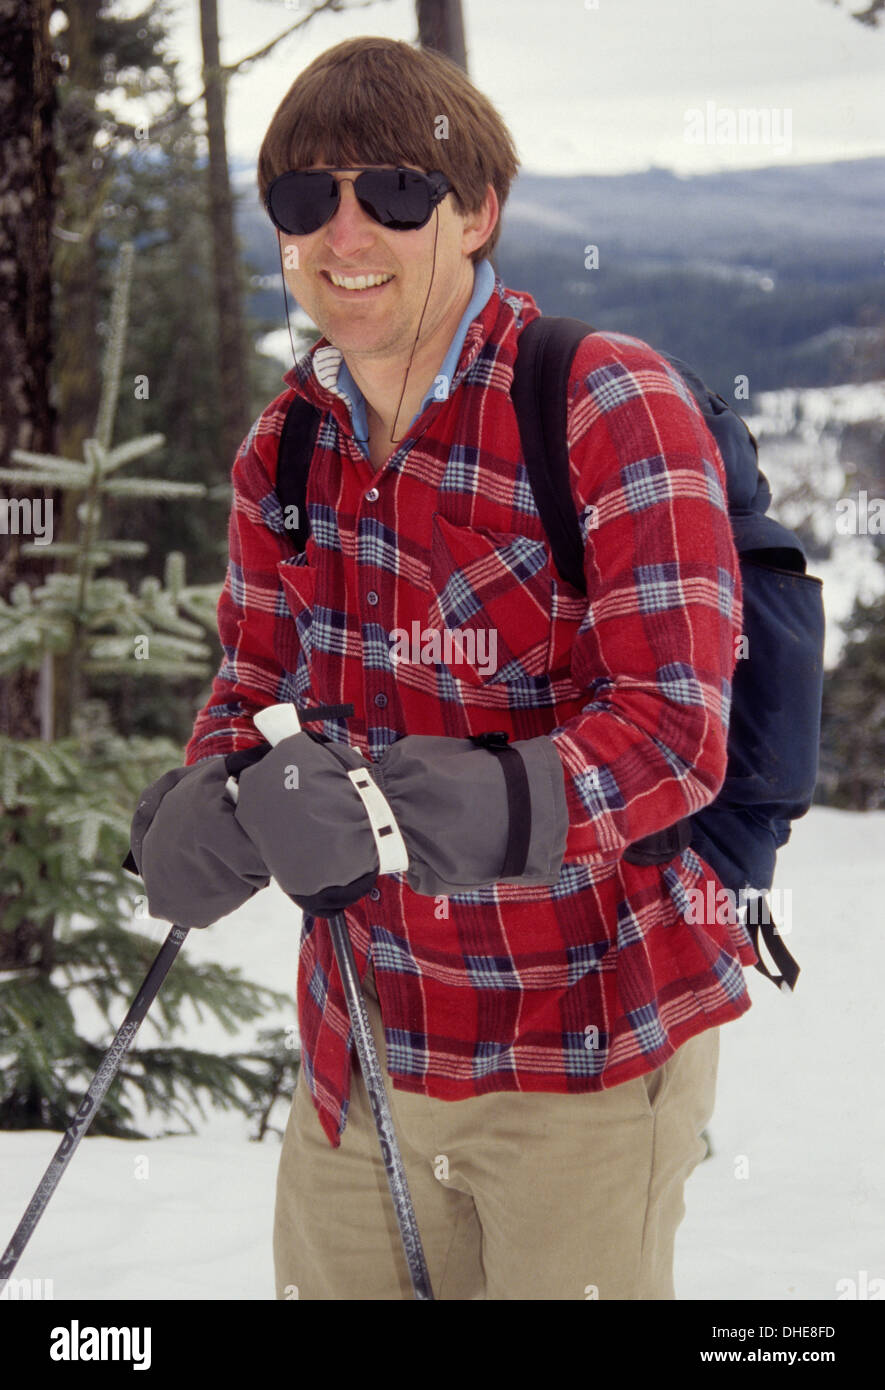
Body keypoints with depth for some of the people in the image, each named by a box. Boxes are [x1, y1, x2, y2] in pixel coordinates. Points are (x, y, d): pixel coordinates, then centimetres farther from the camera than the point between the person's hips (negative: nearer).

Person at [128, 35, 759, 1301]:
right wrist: (203, 807, -13)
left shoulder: (610, 411, -17)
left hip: (587, 1050, -5)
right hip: (360, 1040, 6)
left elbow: (672, 734, -22)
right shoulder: (289, 442, 2)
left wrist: (411, 812, -35)